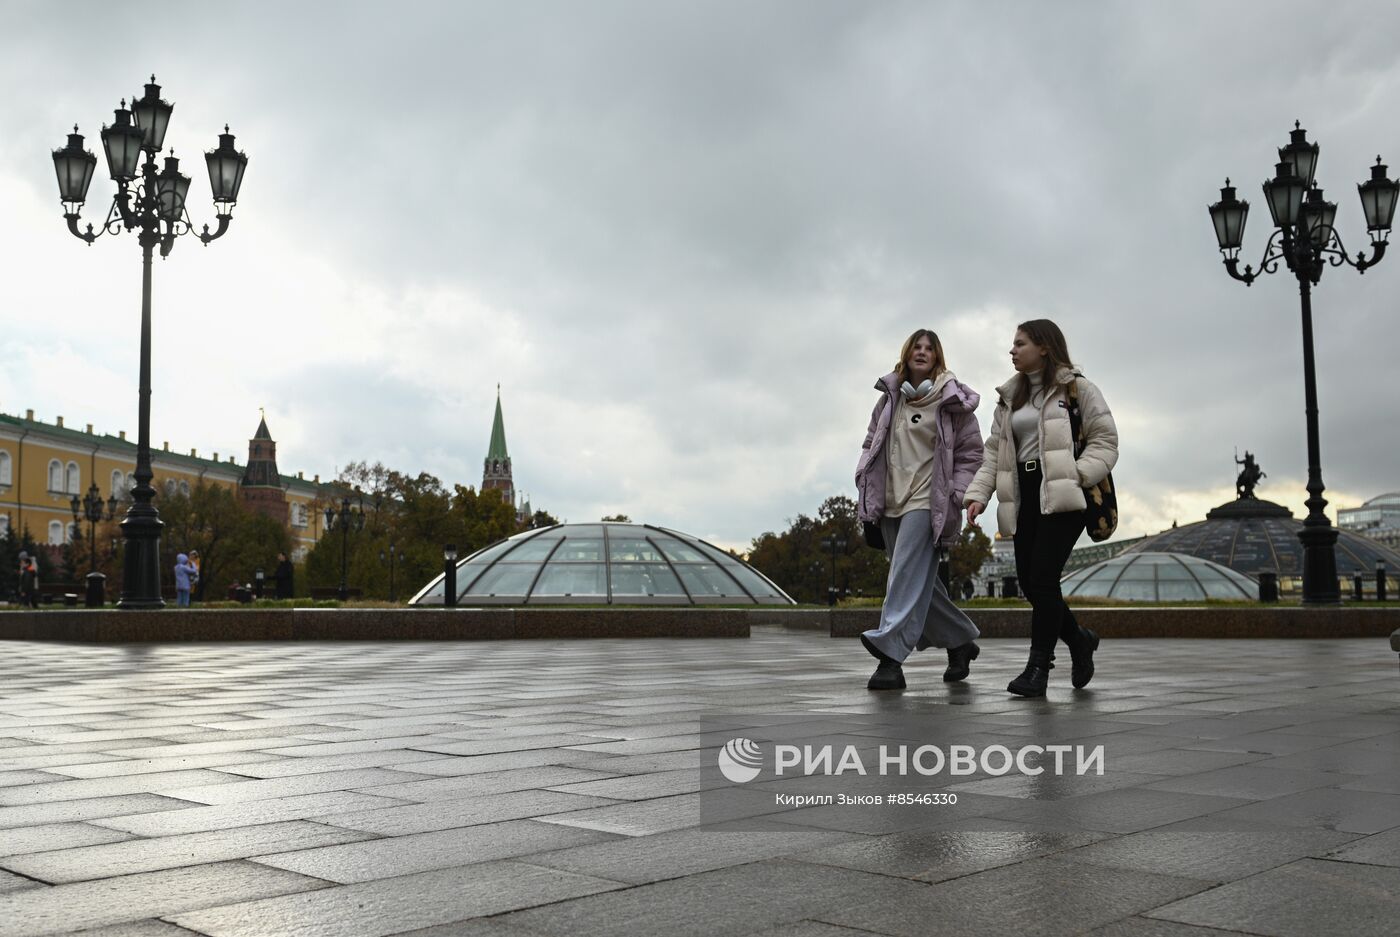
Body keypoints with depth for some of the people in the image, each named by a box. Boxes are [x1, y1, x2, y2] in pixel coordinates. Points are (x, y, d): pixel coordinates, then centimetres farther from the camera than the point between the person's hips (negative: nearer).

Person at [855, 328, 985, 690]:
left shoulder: (952, 402, 0)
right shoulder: (890, 398, 12)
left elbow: (971, 452, 2)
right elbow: (871, 443, 20)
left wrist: (955, 494, -7)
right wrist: (865, 483, 9)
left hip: (926, 502, -6)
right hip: (890, 501, 6)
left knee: (908, 575, -17)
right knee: (920, 581, 11)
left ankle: (891, 655, -25)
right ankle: (961, 641, 27)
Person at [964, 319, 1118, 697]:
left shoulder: (1077, 388, 2)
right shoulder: (1010, 397, 19)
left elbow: (1105, 440, -2)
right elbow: (994, 452, 15)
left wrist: (1076, 475, -17)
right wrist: (978, 493, 1)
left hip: (1061, 495, -6)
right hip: (1025, 495, 6)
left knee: (1042, 578, -13)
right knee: (1028, 581, 3)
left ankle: (1038, 666, -4)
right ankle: (1079, 640, 26)